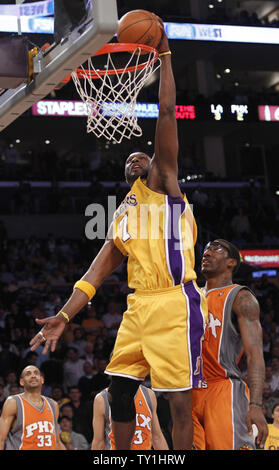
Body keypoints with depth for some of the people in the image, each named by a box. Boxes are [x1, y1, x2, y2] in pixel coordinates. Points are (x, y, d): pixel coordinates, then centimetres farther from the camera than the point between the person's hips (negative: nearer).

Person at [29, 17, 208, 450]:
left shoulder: (162, 184, 7)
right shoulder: (122, 215, 24)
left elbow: (167, 113, -3)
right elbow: (98, 271, 18)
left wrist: (164, 55, -3)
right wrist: (64, 317, 9)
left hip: (174, 304, -7)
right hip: (138, 306, 7)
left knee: (179, 399, -5)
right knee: (119, 390, 9)